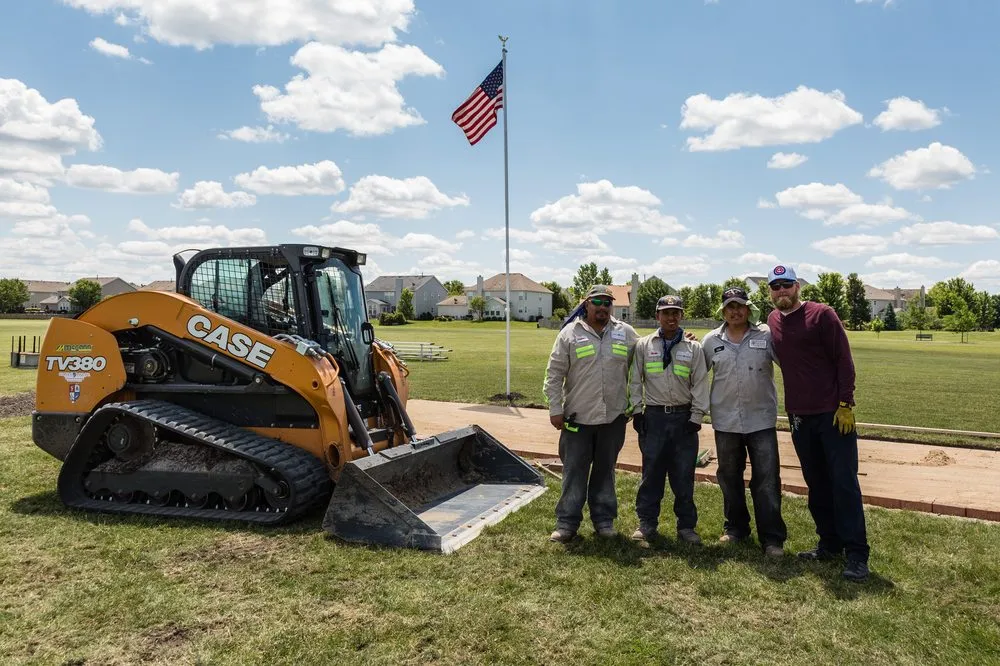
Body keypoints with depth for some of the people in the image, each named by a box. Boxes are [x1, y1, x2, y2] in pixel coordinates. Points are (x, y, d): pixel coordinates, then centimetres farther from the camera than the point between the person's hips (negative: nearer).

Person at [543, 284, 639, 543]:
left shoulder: (626, 333, 5)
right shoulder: (570, 333, -2)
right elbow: (554, 374, -2)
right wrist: (555, 409, -5)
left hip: (613, 417, 2)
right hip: (578, 417, -2)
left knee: (605, 471, 14)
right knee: (574, 472, 4)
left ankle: (604, 519, 26)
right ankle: (567, 522, 13)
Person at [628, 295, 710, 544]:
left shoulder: (693, 348, 4)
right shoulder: (644, 345, 4)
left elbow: (700, 383, 4)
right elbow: (635, 381, 6)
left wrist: (696, 416, -1)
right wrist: (636, 411, 1)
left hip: (684, 417, 0)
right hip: (654, 417, 0)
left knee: (684, 474, 5)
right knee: (651, 472, 4)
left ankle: (686, 525, 17)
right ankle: (646, 522, 15)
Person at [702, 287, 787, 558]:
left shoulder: (767, 336, -2)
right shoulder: (711, 340, 4)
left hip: (761, 420, -2)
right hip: (725, 421, 3)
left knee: (767, 480, -2)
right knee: (729, 477, 14)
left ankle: (772, 538, 7)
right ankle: (735, 528, 30)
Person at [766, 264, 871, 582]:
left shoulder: (822, 314, -7)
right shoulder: (772, 321, 8)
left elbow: (843, 360, -9)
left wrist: (845, 404, -13)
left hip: (833, 413, -5)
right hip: (799, 415, 5)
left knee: (844, 482, -4)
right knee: (816, 484, 12)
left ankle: (857, 553, 2)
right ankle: (830, 544, 23)